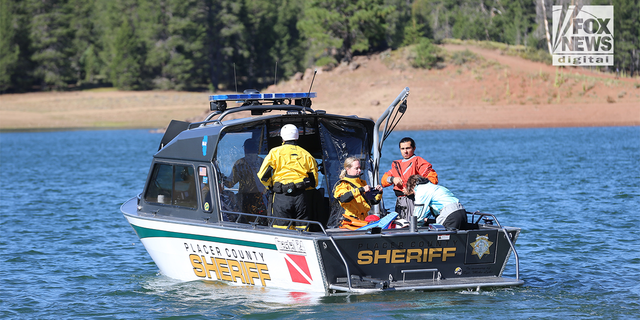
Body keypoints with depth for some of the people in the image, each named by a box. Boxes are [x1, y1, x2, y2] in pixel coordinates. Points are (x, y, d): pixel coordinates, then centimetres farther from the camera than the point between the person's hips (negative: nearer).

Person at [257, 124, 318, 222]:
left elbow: (263, 175, 0)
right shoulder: (306, 155, 14)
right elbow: (314, 180, 15)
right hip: (302, 197, 3)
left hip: (282, 197, -3)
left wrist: (271, 186, 18)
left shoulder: (275, 152, 4)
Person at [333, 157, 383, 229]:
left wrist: (379, 192, 7)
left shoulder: (362, 183, 24)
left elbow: (374, 201, 28)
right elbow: (342, 198, -20)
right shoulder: (342, 184, 3)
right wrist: (361, 190, -26)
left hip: (364, 220, 6)